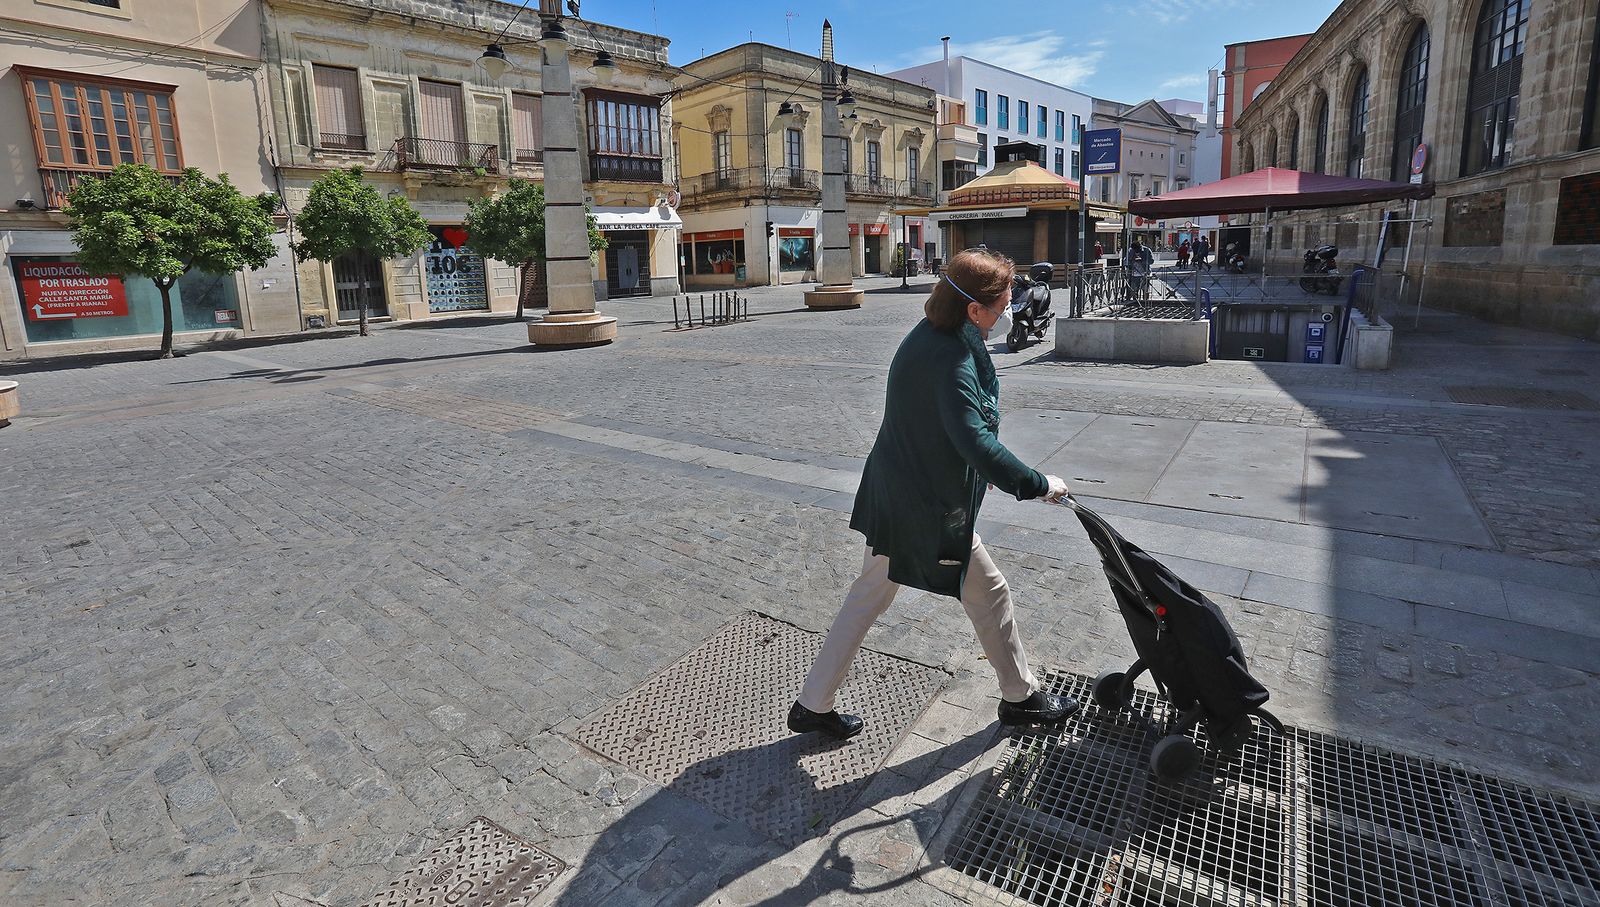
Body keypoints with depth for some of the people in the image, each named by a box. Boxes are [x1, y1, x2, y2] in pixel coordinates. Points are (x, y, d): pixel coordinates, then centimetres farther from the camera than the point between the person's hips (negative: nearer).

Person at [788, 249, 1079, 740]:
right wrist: (1038, 484, -20)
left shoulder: (926, 336, 5)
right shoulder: (952, 361, -25)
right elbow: (976, 441, -32)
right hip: (931, 507, -9)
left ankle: (812, 705, 27)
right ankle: (1021, 697, 35)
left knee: (870, 593, 17)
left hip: (894, 493, 9)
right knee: (989, 591, 12)